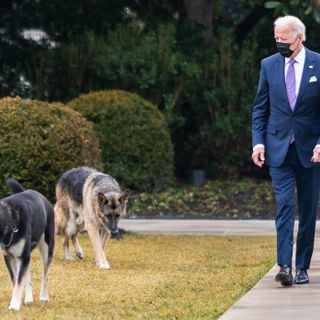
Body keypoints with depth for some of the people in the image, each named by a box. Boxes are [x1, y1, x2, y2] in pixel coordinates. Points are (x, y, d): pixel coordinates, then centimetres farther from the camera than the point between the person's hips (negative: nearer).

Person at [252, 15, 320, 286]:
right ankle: (285, 266, -19)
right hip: (278, 149, 0)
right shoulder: (269, 65, 4)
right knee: (285, 205, -12)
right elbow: (260, 108, 9)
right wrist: (258, 142, -2)